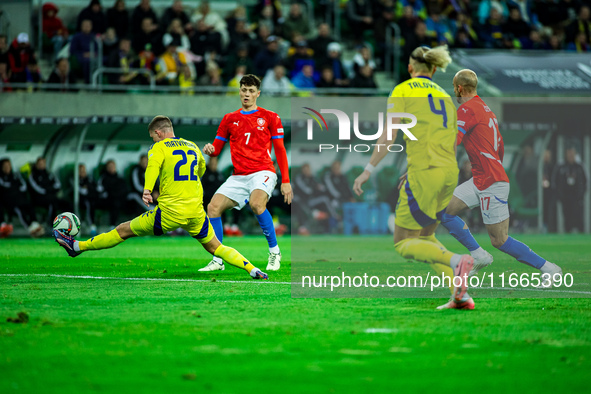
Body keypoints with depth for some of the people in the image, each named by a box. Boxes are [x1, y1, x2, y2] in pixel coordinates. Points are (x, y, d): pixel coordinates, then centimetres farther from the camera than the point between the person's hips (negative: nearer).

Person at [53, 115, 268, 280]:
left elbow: (153, 166, -21)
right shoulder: (192, 146, 17)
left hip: (170, 213, -4)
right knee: (215, 247, 12)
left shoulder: (159, 147, 0)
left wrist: (147, 190, -36)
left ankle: (77, 246, 15)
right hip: (196, 211, 4)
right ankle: (252, 269, -7)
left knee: (124, 231, 7)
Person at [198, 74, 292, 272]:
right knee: (213, 207, -14)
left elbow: (280, 150, 7)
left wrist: (286, 181, -1)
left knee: (256, 203, -34)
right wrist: (209, 149, -9)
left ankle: (274, 252, -19)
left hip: (263, 172, -4)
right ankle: (217, 261, -4)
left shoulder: (270, 117, 7)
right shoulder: (229, 119, 15)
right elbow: (217, 148, 16)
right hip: (239, 176, 4)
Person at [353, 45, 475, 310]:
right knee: (425, 236, 21)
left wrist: (368, 170, -9)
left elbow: (389, 135, -10)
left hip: (424, 174, -7)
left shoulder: (402, 91, 2)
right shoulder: (445, 96, 21)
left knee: (403, 244, 3)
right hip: (450, 173, 7)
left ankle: (457, 261, -25)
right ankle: (461, 296, 3)